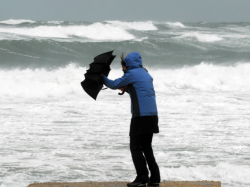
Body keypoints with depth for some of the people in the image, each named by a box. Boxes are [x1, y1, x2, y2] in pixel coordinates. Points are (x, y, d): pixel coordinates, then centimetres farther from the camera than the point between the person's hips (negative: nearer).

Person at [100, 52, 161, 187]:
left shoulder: (132, 74, -6)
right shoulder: (146, 74, 18)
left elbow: (114, 85, 4)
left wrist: (102, 78, 21)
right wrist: (126, 89, 21)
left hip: (141, 116, -8)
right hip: (152, 115, 8)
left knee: (136, 147, -3)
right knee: (147, 147, 14)